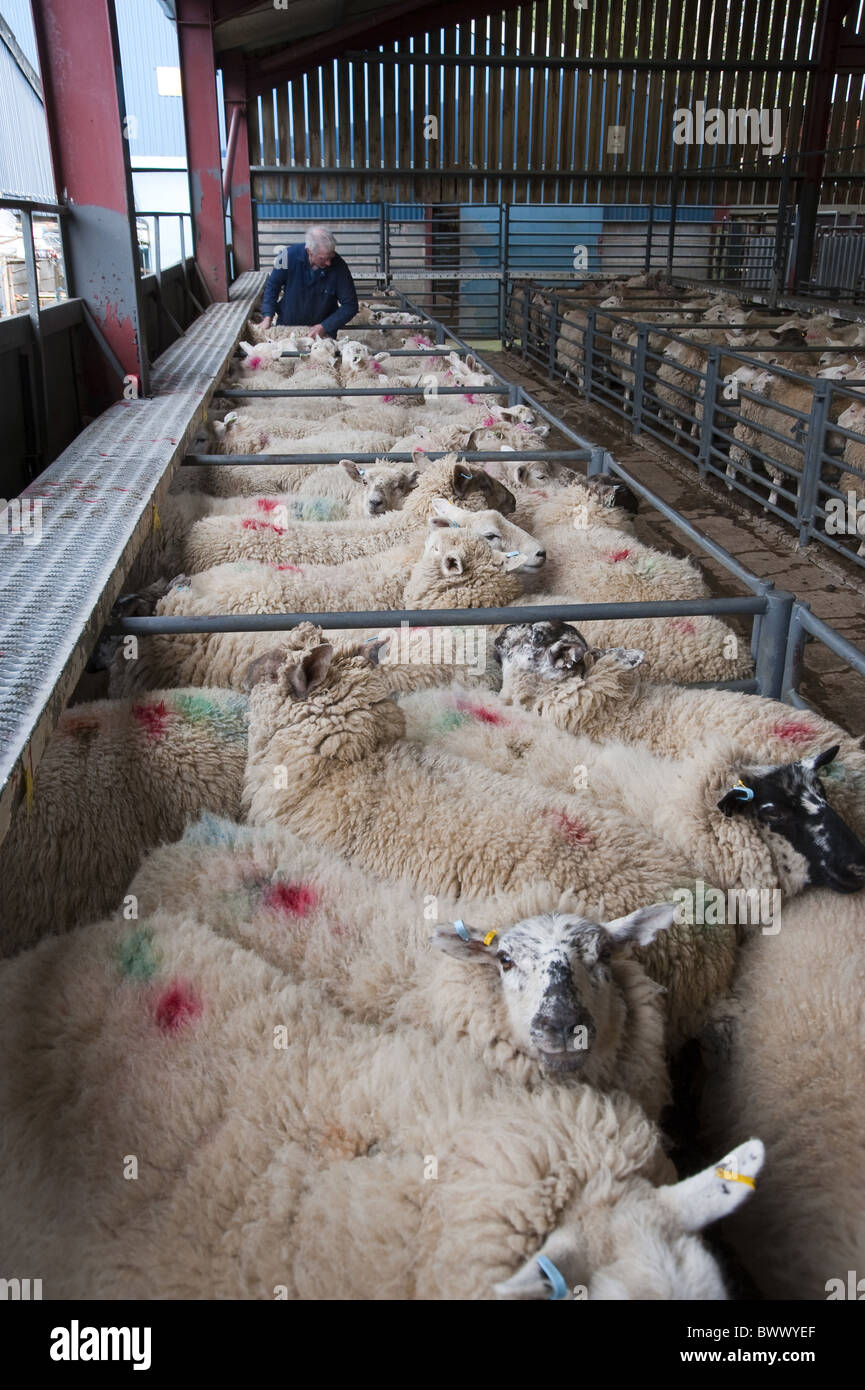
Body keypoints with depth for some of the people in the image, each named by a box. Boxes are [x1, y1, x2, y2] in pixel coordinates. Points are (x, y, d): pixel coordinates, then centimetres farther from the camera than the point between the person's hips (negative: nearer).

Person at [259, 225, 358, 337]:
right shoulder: (289, 255, -20)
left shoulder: (338, 266, -22)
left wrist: (324, 327, -23)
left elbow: (350, 305, -16)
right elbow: (272, 286, -5)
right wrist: (267, 317, -14)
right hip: (286, 325, 0)